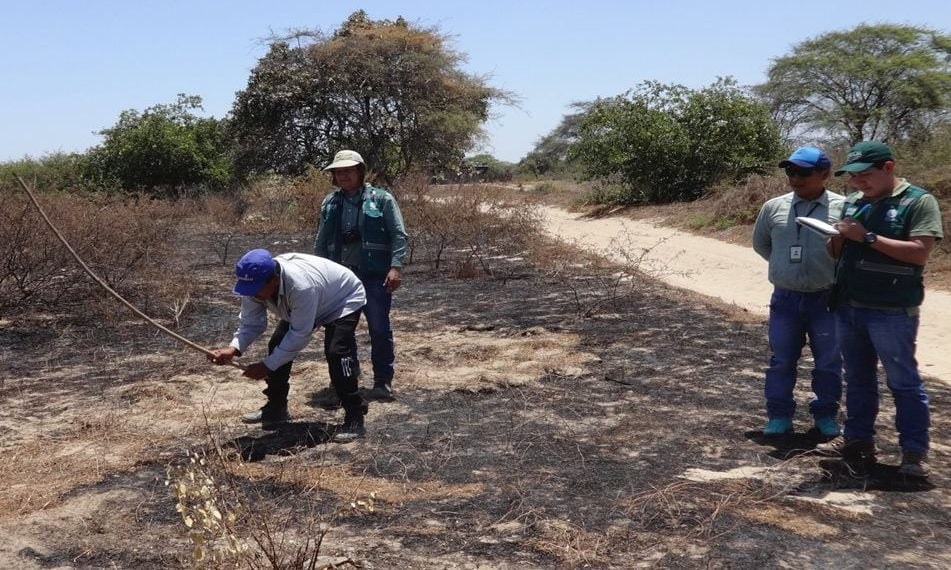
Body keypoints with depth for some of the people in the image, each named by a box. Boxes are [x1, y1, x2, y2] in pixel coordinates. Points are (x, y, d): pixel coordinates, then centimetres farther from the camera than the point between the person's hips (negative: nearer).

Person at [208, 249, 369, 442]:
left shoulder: (302, 286, -45)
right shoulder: (254, 284, -23)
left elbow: (300, 334, -37)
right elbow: (251, 323, -15)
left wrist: (267, 366, -34)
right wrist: (233, 349, -35)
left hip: (344, 301, -8)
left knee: (336, 352, -25)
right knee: (278, 346, 1)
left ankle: (354, 419, -17)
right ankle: (275, 409, 17)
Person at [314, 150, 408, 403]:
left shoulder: (381, 199, -1)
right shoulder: (330, 203, 12)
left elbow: (399, 235, -5)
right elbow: (321, 242, 17)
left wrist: (396, 266, -15)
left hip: (375, 276, -4)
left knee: (379, 329, 3)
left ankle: (383, 382, 17)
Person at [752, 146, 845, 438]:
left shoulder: (843, 208, -8)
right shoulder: (773, 207, 1)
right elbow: (760, 244, 15)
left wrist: (833, 270, -6)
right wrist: (785, 265, 8)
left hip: (827, 300, -2)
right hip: (785, 299, 2)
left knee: (828, 363, 11)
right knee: (781, 360, 10)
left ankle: (825, 414, 27)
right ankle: (779, 415, 22)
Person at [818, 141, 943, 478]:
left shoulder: (918, 201, -8)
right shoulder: (852, 203, 11)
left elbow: (920, 252, -19)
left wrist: (867, 237, -20)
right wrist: (838, 238, -7)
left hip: (892, 312, -7)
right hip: (848, 307, 7)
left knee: (903, 381, 2)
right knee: (858, 378, 15)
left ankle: (914, 452, 9)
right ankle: (858, 440, 26)